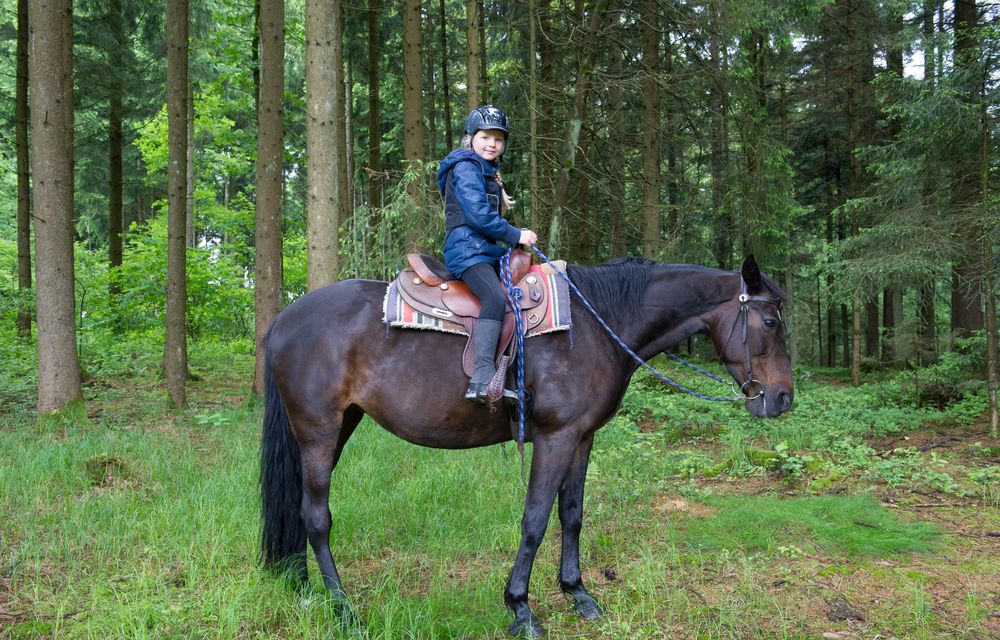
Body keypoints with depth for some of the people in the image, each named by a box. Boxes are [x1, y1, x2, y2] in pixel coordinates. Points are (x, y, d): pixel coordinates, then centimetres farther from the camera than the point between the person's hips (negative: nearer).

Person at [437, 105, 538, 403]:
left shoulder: (488, 171, 26)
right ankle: (482, 379, -42)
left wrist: (514, 238, 11)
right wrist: (515, 235, -12)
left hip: (488, 249, 11)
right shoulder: (466, 168, -6)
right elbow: (477, 214, -17)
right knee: (495, 297, -32)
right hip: (467, 249, -11)